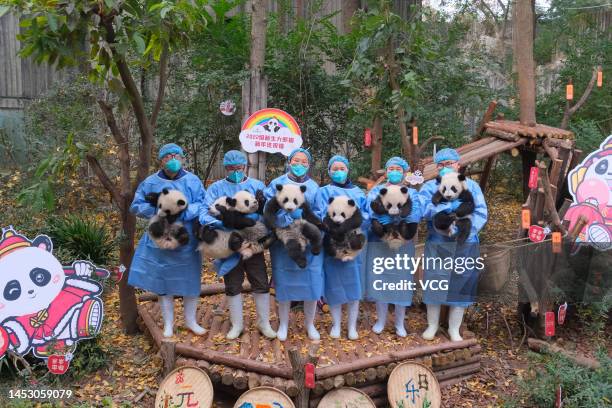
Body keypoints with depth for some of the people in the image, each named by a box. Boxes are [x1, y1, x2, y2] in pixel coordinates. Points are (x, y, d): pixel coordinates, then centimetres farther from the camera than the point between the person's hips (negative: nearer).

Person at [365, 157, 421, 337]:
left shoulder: (411, 193, 9)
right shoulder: (376, 191, 9)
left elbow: (415, 217, -8)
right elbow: (371, 213, -9)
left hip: (403, 245, 0)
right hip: (379, 243, 0)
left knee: (401, 282, 3)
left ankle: (399, 323, 15)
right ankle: (381, 320, 18)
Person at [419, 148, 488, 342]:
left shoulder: (472, 186, 7)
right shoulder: (430, 186, 5)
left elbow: (481, 213, -3)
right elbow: (422, 209, -14)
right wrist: (449, 206, -22)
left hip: (465, 245, 1)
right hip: (437, 245, -1)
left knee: (460, 286, 6)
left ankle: (454, 329, 21)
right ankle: (432, 325, 21)